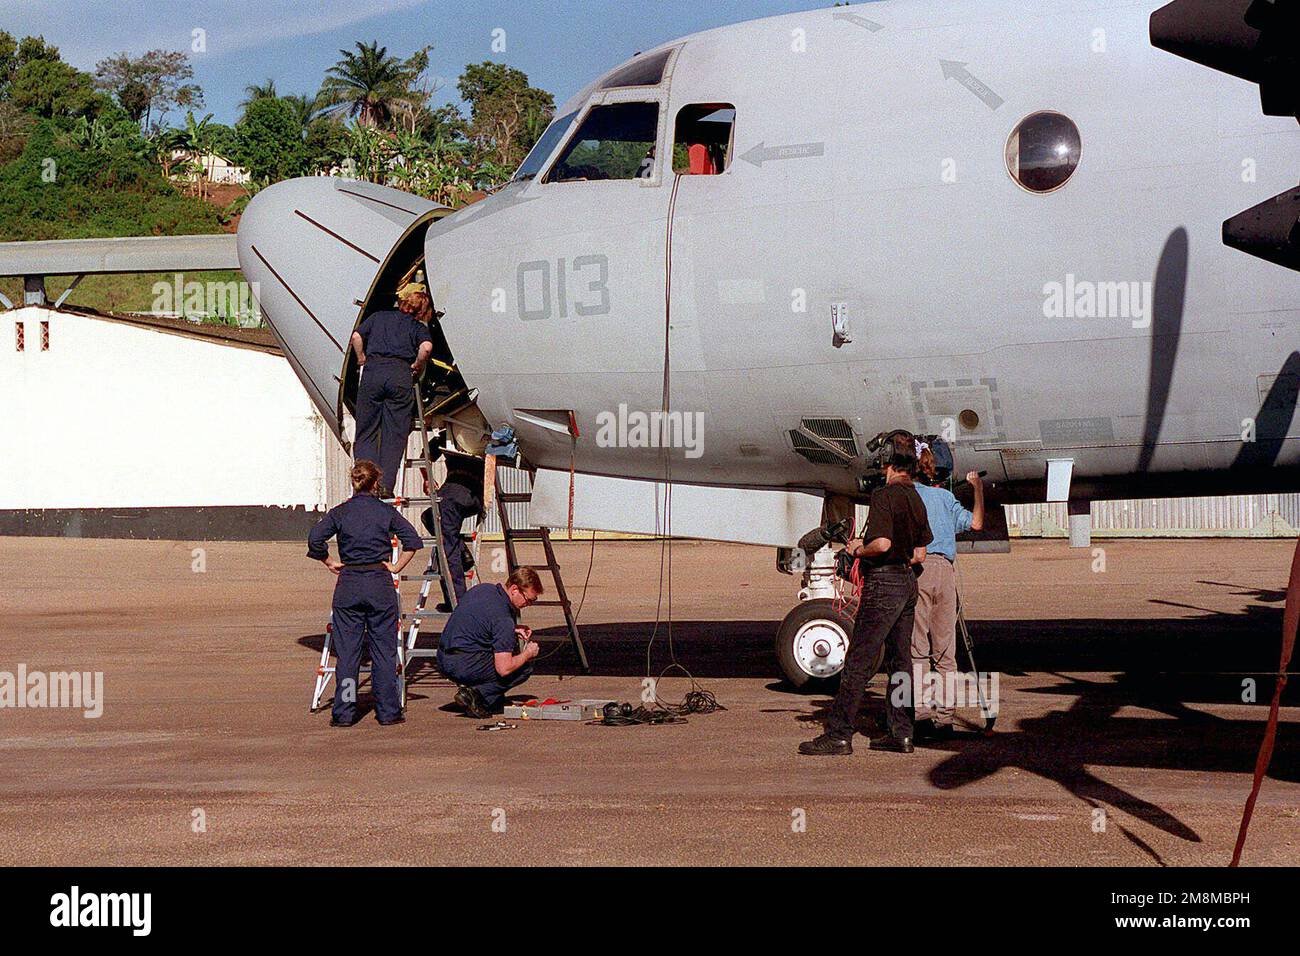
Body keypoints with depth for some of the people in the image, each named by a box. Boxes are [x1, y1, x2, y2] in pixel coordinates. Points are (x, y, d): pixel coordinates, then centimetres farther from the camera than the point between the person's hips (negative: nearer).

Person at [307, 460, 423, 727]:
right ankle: (388, 711, 8)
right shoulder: (386, 512, 0)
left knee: (346, 651, 5)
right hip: (380, 584, -1)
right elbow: (413, 540, -7)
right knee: (384, 650, 6)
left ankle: (344, 713, 4)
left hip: (348, 585, 1)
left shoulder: (339, 513, 2)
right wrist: (396, 567, 1)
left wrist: (330, 563, 7)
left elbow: (314, 540, -6)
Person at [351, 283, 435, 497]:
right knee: (394, 434, 2)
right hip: (401, 374, -1)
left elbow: (356, 336, 9)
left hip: (373, 371, 1)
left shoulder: (378, 317, 23)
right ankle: (385, 486, -7)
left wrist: (362, 360, 21)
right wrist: (417, 367, 10)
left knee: (366, 431, 6)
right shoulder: (418, 326, 17)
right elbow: (426, 347, -4)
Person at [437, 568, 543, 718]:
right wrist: (528, 654, -1)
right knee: (525, 667, 4)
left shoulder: (481, 589, 8)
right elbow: (504, 669, -19)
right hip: (465, 666, -9)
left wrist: (514, 629, 18)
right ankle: (475, 695, -8)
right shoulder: (503, 618, -17)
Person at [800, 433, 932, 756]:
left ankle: (839, 735, -7)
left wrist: (859, 550, -6)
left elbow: (882, 543, -26)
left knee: (857, 660, -7)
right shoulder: (916, 499, 12)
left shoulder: (884, 495, -14)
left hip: (883, 583, -9)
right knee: (901, 658, 11)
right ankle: (902, 733, 12)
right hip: (908, 583, 9)